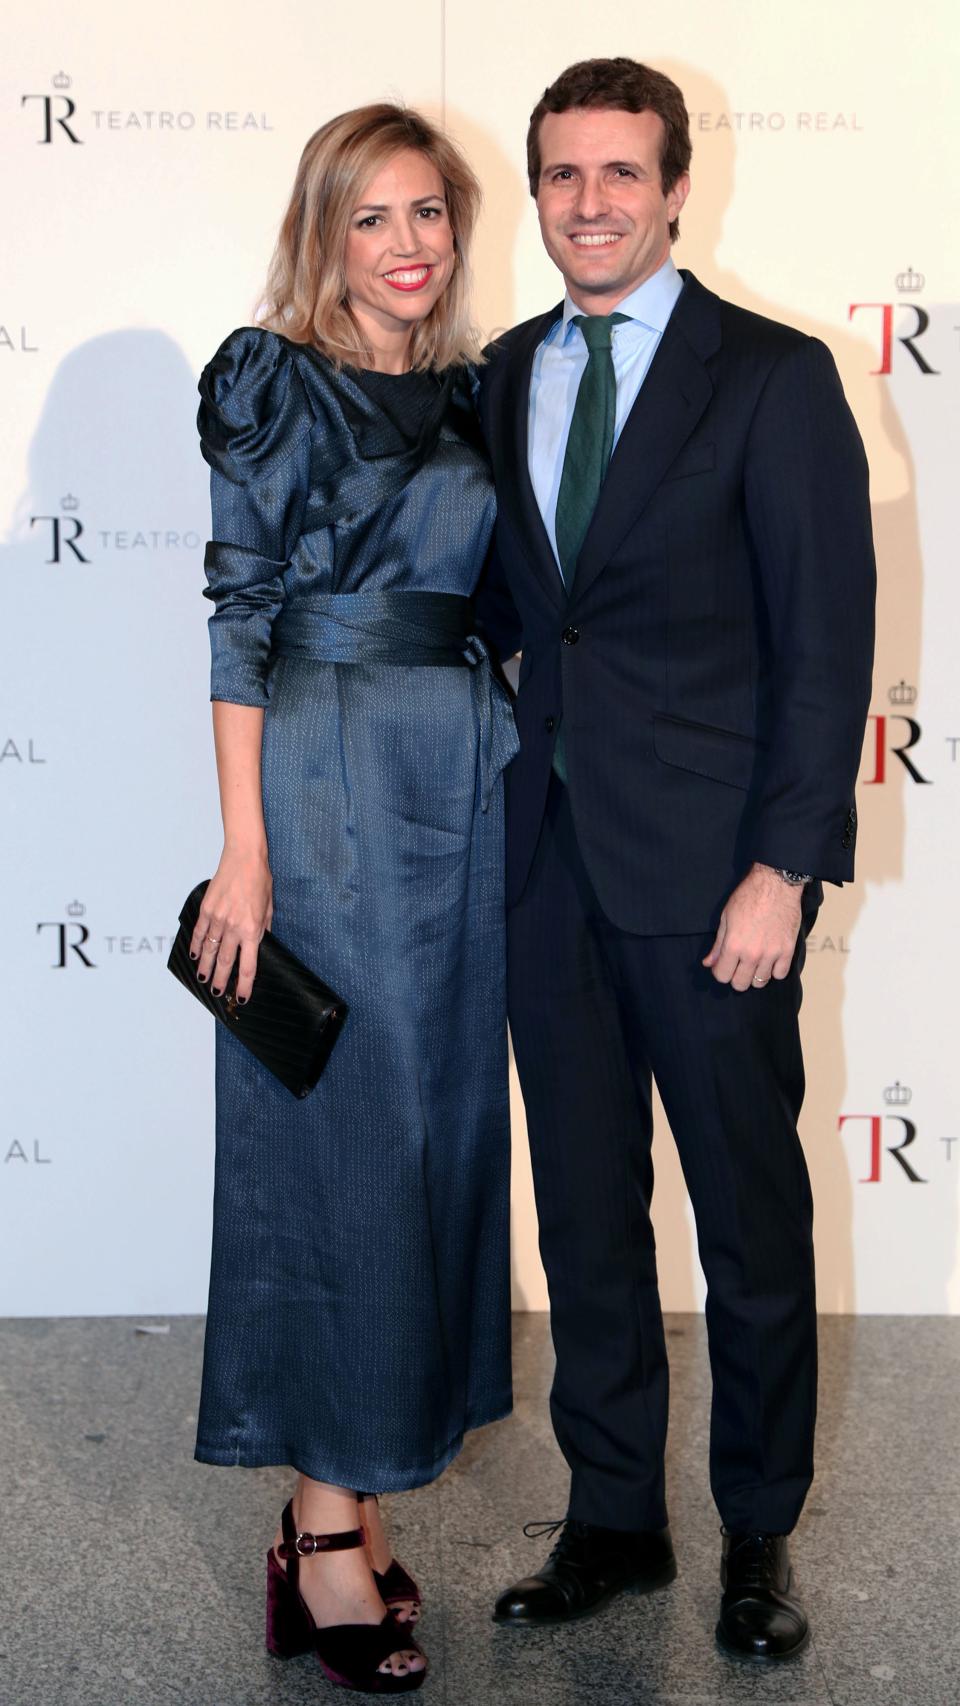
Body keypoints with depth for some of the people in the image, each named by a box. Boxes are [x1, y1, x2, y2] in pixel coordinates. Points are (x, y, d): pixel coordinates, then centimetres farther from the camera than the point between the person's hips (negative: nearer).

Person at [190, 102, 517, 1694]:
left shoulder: (468, 392, 14)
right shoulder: (271, 380, -4)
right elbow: (238, 615, -9)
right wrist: (245, 847, -14)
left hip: (464, 781, 7)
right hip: (328, 774, -6)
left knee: (436, 1121, 8)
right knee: (336, 1132, -4)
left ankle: (359, 1482, 21)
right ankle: (329, 1529, 6)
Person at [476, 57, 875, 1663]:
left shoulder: (772, 376, -5)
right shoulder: (505, 376, 11)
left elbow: (826, 639, -9)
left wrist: (783, 866, -15)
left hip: (709, 863, -5)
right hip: (548, 852, 5)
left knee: (751, 1215, 7)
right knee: (584, 1205, 13)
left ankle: (759, 1533, 25)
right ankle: (612, 1517, 28)